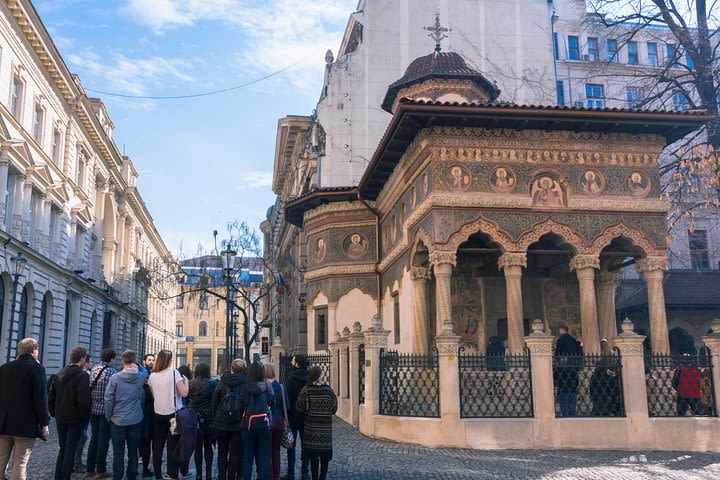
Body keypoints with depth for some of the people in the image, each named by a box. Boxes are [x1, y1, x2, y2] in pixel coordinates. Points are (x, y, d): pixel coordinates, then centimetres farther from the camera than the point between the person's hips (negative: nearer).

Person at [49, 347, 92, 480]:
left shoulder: (59, 374, 6)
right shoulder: (82, 376, -16)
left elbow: (51, 397, 10)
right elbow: (83, 400, -21)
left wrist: (54, 413, 16)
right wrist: (86, 417, -9)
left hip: (60, 419, 6)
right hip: (75, 420, -6)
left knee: (62, 449, 18)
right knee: (70, 451, 2)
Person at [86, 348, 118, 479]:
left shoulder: (94, 369, 4)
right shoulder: (112, 372, -15)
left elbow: (90, 388, 11)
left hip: (93, 409, 6)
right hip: (106, 410, -6)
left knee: (94, 438, 16)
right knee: (103, 440, 3)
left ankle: (90, 469, 21)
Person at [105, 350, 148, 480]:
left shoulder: (115, 378, -12)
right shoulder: (142, 377, -7)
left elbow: (108, 400, -9)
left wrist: (108, 417, 2)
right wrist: (137, 367, 5)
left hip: (118, 421, -2)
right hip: (136, 420, 2)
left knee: (118, 453, 6)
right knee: (133, 452, 12)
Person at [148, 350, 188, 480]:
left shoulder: (152, 376, 1)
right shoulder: (174, 373, -12)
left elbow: (153, 395, 12)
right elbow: (184, 393, -14)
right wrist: (186, 381, 1)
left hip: (158, 415, 4)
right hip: (173, 414, -4)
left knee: (158, 446, 11)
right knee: (173, 446, 3)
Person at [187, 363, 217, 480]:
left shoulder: (190, 384, -2)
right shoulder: (213, 384, -11)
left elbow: (186, 399, 6)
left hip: (194, 418, 2)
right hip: (208, 418, -2)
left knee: (197, 447, 9)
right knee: (208, 447, 11)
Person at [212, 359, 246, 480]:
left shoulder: (221, 384, -3)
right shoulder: (246, 384, -10)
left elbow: (214, 404, 2)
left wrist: (213, 421, 10)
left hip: (221, 425, 2)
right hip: (238, 425, -2)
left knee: (222, 453, 15)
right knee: (235, 454, 6)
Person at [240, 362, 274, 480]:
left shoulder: (245, 387, -8)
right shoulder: (267, 386, -6)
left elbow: (241, 405, 0)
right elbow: (272, 403, 6)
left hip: (248, 424, 0)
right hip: (265, 425, 0)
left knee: (247, 457, 9)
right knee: (263, 458, 7)